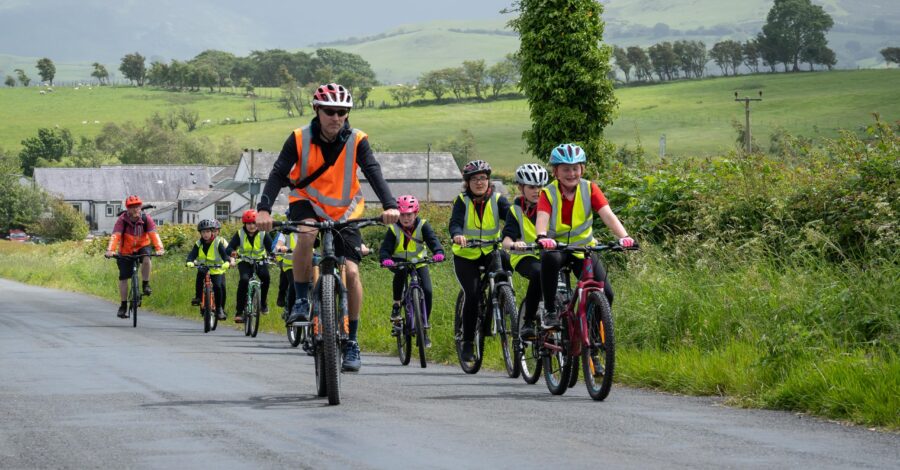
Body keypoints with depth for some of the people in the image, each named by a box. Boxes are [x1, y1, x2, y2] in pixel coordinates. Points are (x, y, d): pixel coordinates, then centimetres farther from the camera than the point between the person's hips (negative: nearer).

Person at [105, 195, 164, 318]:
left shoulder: (146, 219, -16)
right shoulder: (122, 220, -19)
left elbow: (153, 234, -28)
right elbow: (115, 235, -31)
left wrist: (159, 248, -45)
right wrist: (110, 250, -47)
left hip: (142, 247, 0)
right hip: (125, 251, 0)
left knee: (146, 259, -33)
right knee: (123, 278, -3)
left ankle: (145, 284, -11)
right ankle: (123, 306, 10)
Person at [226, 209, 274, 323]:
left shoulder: (263, 234, -8)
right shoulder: (240, 234, -7)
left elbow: (271, 248, -15)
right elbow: (230, 247, -15)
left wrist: (272, 254, -39)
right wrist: (232, 252, -39)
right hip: (244, 262, -1)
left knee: (265, 275, -30)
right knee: (244, 279, -28)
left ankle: (263, 303, -8)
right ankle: (239, 311, -23)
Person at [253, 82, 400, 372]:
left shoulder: (357, 141, -14)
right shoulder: (300, 139, -15)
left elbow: (373, 172, -25)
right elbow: (278, 173, -23)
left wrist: (390, 205, -42)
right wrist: (264, 209, -39)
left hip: (344, 212, 1)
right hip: (307, 204, -1)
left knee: (351, 272, -12)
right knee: (307, 233, -36)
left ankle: (352, 341, 2)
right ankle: (301, 301, -18)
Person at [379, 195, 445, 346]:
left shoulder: (422, 226, -13)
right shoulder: (394, 229, -15)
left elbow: (432, 240, -27)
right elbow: (385, 248, -23)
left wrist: (438, 252, -49)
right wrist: (385, 259, -46)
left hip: (419, 263, 1)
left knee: (427, 292, -15)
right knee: (400, 273, -38)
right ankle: (396, 304, -15)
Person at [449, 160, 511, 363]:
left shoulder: (497, 200, -6)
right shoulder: (462, 201, -9)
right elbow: (455, 223, -24)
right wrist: (457, 235, -48)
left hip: (491, 252, 1)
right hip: (466, 255, -1)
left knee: (508, 261, -32)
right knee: (472, 294, -19)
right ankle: (467, 342, -4)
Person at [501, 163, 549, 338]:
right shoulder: (516, 211, 1)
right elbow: (507, 238, -13)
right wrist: (513, 244, -38)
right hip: (525, 257, -3)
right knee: (539, 273, -35)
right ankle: (528, 322, -28)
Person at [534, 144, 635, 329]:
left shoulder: (589, 189, -7)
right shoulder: (549, 193, -12)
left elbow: (608, 215, -20)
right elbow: (542, 218, -29)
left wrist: (624, 236, -38)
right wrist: (542, 237, -53)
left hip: (583, 248, 2)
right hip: (556, 247, -2)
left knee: (605, 293, -15)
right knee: (550, 258, -39)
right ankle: (550, 312, -24)